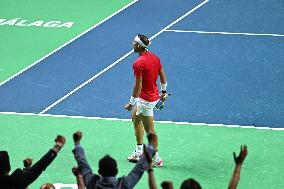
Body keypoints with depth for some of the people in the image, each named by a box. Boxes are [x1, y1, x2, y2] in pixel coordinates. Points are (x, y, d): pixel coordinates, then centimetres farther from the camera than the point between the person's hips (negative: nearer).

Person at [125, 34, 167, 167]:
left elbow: (138, 86, -23)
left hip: (145, 99, -10)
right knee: (136, 119, 25)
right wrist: (163, 91, 23)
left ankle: (156, 159, 6)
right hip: (154, 95, 10)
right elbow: (163, 77, 10)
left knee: (149, 130, 0)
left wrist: (131, 103, -16)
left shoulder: (138, 63, -24)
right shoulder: (154, 57, 1)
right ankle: (139, 152, 32)